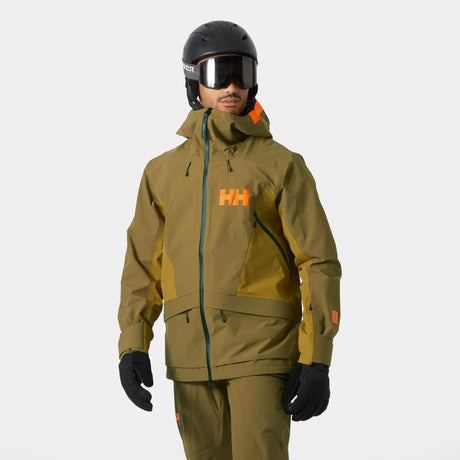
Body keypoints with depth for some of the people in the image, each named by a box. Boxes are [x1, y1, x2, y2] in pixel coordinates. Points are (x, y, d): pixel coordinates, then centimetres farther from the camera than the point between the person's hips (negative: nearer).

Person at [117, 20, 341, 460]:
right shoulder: (164, 172, 10)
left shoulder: (281, 166, -2)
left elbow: (320, 265, -5)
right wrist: (132, 347, -3)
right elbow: (143, 265, 10)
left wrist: (316, 362, -12)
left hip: (261, 346, -4)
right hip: (192, 353, 4)